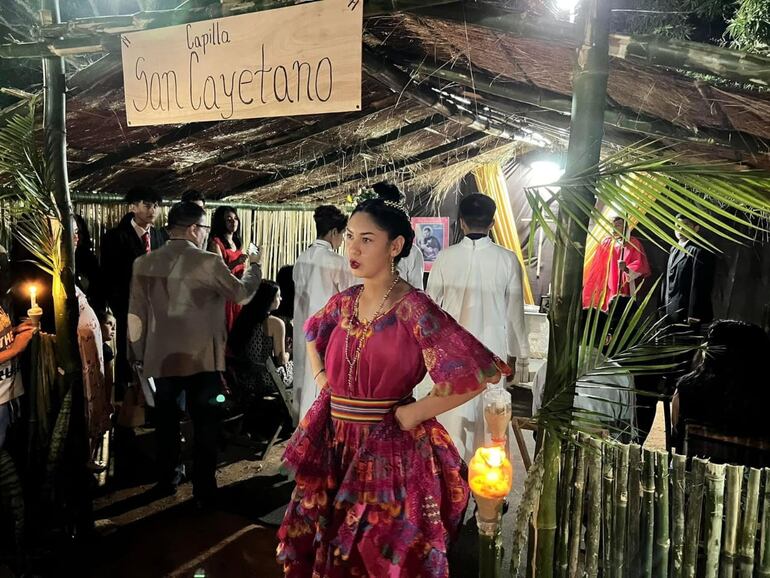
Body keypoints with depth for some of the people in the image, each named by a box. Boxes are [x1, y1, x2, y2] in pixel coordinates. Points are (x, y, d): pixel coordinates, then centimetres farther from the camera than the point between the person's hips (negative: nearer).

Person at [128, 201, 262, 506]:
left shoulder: (144, 263, -1)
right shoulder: (208, 262, -15)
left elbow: (136, 315, 3)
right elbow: (241, 292, -1)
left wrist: (138, 356, 13)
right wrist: (254, 265, 17)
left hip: (161, 357, 4)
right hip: (201, 358, -4)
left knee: (166, 424, 19)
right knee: (205, 426, 8)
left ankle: (165, 481, 32)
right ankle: (204, 490, 15)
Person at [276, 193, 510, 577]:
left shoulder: (412, 307, -18)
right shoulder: (344, 302, 2)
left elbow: (481, 371, -25)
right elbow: (312, 335, 25)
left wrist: (414, 413, -17)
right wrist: (321, 378, 10)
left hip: (388, 450, -6)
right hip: (335, 444, 6)